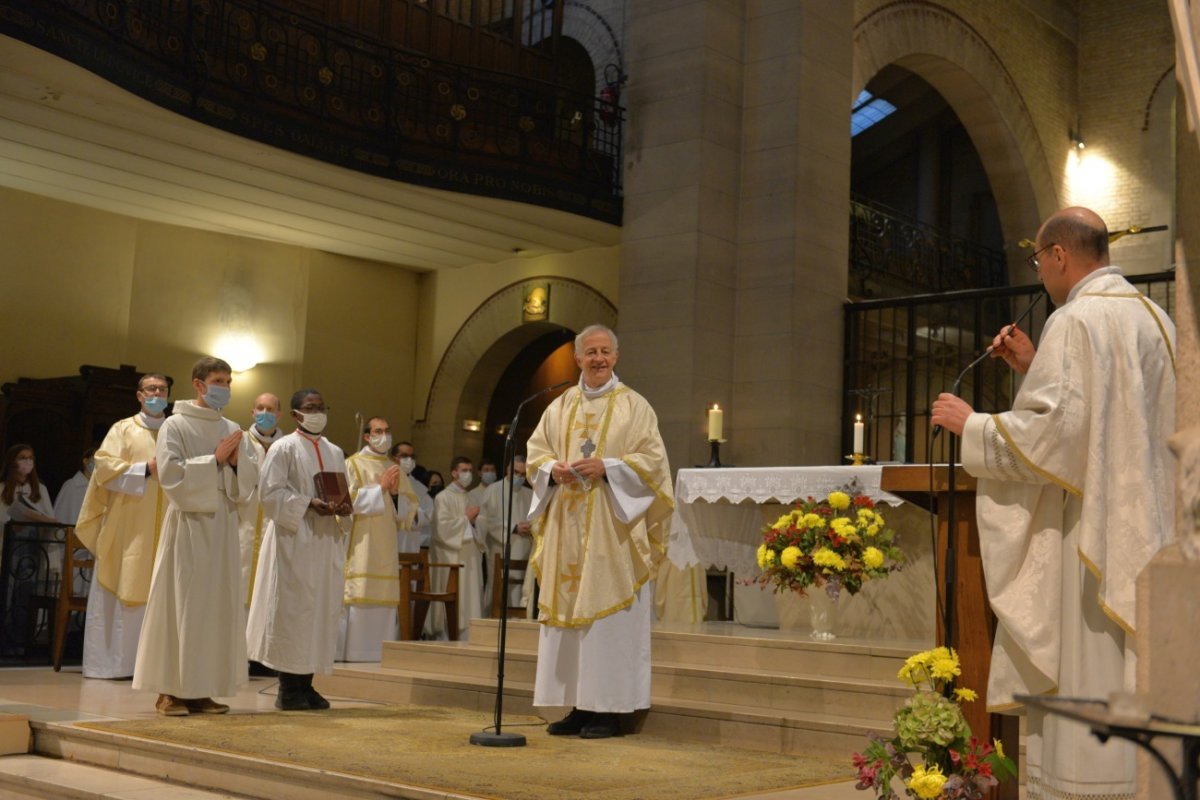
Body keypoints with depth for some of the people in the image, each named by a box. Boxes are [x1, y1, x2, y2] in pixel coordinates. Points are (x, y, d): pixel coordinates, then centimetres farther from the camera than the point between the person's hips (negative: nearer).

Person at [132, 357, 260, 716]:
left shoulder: (233, 430, 14)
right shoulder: (175, 425, -3)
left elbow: (252, 474, 11)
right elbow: (170, 472, -14)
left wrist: (236, 461, -9)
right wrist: (214, 459, -15)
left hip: (223, 525, 6)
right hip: (188, 524, -5)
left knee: (217, 604, 4)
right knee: (180, 603, -5)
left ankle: (201, 688, 9)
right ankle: (170, 690, 0)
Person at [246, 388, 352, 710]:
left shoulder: (335, 453, 17)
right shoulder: (283, 448, -1)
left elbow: (346, 493, 19)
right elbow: (270, 492, -9)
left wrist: (344, 507, -4)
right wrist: (309, 504, -19)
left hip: (326, 541, 6)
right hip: (294, 541, -6)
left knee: (322, 610, 4)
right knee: (292, 610, -6)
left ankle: (306, 684, 10)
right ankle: (288, 688, -1)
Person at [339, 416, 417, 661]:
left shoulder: (396, 470, 19)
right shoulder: (353, 464, 4)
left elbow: (409, 508, 15)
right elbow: (348, 500, -9)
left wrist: (395, 493, -3)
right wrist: (380, 487, -10)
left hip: (387, 547, 5)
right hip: (360, 546, -5)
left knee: (385, 599, 0)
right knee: (357, 598, -10)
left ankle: (381, 655, 4)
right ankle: (350, 653, -7)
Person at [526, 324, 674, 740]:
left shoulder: (634, 405, 2)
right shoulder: (560, 407, 14)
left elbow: (653, 460, -4)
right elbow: (535, 452, 15)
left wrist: (607, 467, -16)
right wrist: (553, 469, -6)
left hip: (613, 528, -4)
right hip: (566, 528, 5)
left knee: (609, 615, -5)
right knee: (566, 610, 4)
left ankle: (608, 709, 0)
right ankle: (579, 706, 11)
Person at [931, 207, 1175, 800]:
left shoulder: (1076, 321, -13)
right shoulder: (1155, 318, 14)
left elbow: (1052, 432, -21)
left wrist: (972, 426, -8)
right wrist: (1036, 369, 19)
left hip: (1090, 536, -9)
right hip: (1149, 537, 9)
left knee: (1086, 673, -4)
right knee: (1139, 678, 12)